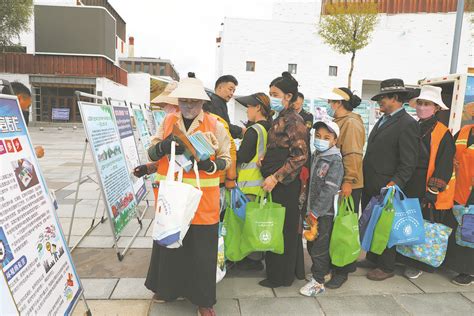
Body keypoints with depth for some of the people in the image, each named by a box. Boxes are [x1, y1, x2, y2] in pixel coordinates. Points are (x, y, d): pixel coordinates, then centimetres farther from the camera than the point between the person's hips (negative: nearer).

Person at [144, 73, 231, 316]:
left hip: (202, 202, -2)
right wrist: (165, 145, -17)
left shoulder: (215, 126, -2)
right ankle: (168, 287, 40)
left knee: (201, 250, 6)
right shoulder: (168, 121, 6)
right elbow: (151, 153, 5)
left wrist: (209, 165, -19)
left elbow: (226, 159, 2)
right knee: (169, 243, 17)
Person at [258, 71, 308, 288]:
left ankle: (281, 277, 18)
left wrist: (275, 177, -21)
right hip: (276, 182, 9)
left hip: (285, 185, -9)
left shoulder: (293, 121, -13)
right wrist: (265, 160, 6)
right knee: (287, 229, 16)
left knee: (283, 229, 2)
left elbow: (300, 156, -19)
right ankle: (291, 270, 31)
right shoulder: (280, 119, 14)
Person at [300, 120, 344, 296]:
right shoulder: (315, 156, 10)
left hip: (325, 212, -8)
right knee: (312, 244, 17)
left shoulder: (335, 161, -14)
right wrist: (309, 210, 12)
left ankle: (318, 282, 13)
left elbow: (329, 190, -21)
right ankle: (322, 271, 36)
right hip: (313, 210, 8)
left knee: (319, 247, 0)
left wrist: (315, 212, -19)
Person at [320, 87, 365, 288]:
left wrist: (349, 181, -26)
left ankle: (342, 271, 12)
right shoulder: (339, 122, 15)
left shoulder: (351, 123, -14)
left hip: (347, 186, -9)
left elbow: (353, 155, -22)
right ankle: (345, 263, 31)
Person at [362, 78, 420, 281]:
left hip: (386, 188, -8)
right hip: (369, 185, 8)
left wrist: (394, 184, -24)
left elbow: (409, 162, -17)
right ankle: (372, 258, 36)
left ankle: (386, 267, 23)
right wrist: (365, 178, 12)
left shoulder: (408, 124, -13)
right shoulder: (382, 120, 13)